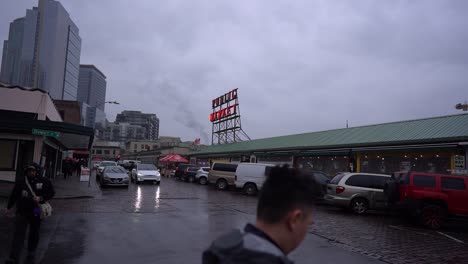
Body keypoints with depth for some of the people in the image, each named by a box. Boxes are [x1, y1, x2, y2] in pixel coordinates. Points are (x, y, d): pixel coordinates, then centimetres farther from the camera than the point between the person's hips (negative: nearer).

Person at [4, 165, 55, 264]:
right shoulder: (20, 182, 2)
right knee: (19, 233, -8)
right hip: (22, 211, 0)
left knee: (34, 233, 14)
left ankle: (31, 251, 34)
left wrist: (41, 198, -15)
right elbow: (13, 195, 13)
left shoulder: (44, 181, -3)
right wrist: (9, 207, 17)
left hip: (36, 212, 0)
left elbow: (51, 192, -1)